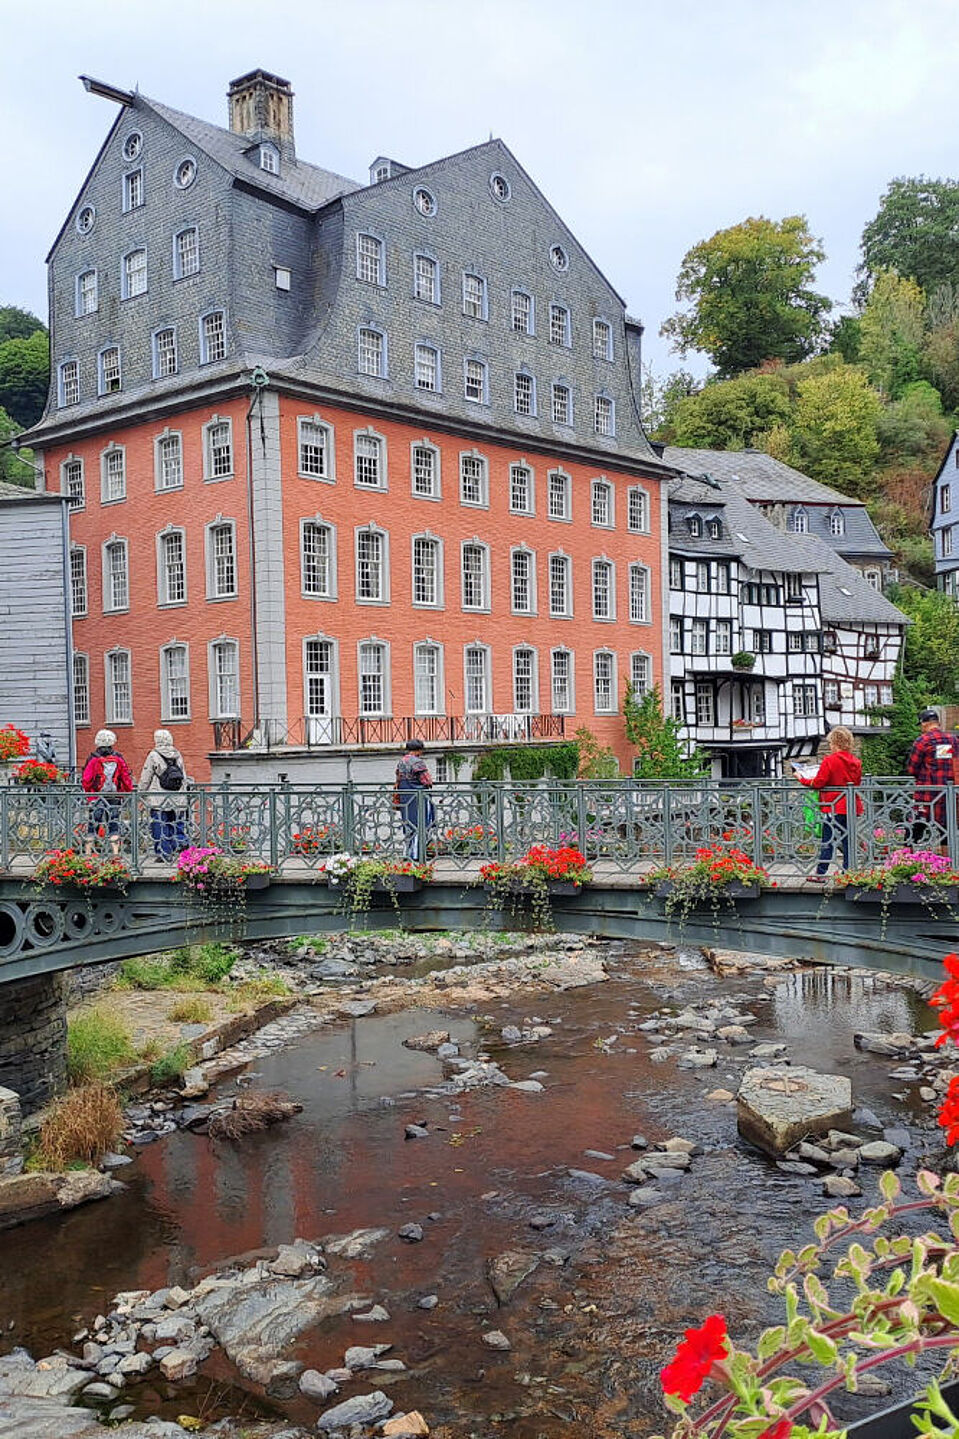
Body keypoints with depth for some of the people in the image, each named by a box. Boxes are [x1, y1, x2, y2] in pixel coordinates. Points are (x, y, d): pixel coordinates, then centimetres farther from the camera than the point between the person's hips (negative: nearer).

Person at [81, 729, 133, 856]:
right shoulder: (119, 759, 1)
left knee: (92, 825, 6)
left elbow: (86, 780, -4)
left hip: (97, 798, -1)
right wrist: (128, 793, 15)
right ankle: (115, 852, -1)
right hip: (115, 797, 1)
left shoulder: (93, 759, -5)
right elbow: (126, 778, 3)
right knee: (114, 824, 6)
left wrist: (88, 793, 12)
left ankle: (88, 852, 7)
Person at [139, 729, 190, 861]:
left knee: (160, 829, 2)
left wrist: (141, 792, 14)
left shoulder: (153, 756, -5)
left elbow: (145, 779, 0)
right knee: (177, 826, 12)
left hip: (159, 800, -4)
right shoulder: (178, 755, 8)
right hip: (178, 801, 4)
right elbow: (184, 778, 15)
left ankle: (164, 855, 3)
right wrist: (182, 792, 25)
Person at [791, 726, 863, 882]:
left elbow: (818, 783, -12)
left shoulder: (830, 760, -13)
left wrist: (802, 778, 2)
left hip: (834, 806, -5)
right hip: (851, 807, 5)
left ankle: (820, 873, 4)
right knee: (847, 840, 9)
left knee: (827, 841, 1)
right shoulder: (856, 761, 6)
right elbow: (857, 783, 16)